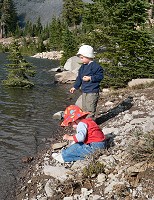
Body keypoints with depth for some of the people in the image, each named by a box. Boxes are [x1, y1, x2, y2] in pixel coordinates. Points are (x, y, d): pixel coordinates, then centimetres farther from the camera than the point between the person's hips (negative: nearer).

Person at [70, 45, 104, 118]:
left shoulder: (95, 66, -14)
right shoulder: (83, 66, 13)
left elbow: (100, 76, -16)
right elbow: (79, 78, 21)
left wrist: (90, 78, -21)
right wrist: (75, 87, 20)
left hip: (92, 92, -9)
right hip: (84, 91, 9)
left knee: (90, 109, -6)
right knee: (84, 108, 16)